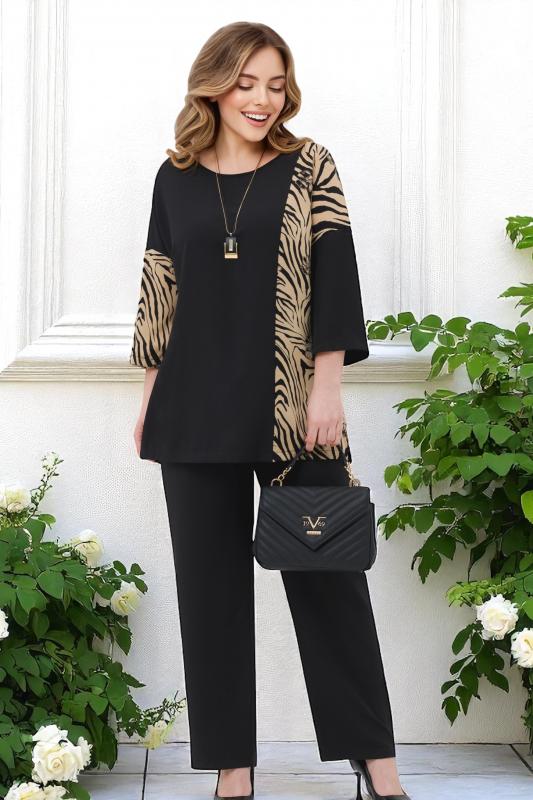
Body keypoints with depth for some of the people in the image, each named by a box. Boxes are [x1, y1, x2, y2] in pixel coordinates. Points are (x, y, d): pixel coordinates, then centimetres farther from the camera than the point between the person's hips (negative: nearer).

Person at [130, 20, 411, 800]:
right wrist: (149, 399, 9)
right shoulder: (176, 177, 9)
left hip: (291, 407, -2)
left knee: (327, 577, 2)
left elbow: (335, 276, -3)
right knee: (210, 583, 6)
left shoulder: (309, 166, 2)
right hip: (195, 412, 3)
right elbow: (160, 292, 11)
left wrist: (328, 386, -11)